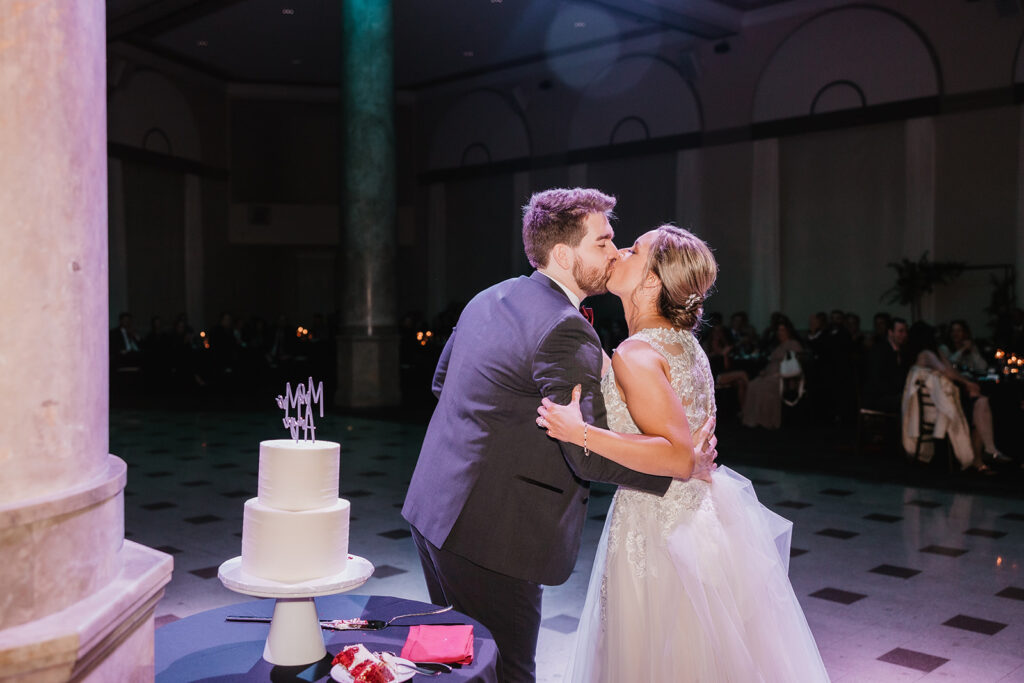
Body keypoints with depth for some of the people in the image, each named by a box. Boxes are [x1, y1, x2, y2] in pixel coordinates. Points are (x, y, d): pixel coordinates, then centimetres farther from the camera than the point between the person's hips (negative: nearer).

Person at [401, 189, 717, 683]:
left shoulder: (489, 299, 9)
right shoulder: (565, 330, -18)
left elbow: (441, 379, 22)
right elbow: (590, 456, -21)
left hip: (434, 509, 9)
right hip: (492, 532, -9)